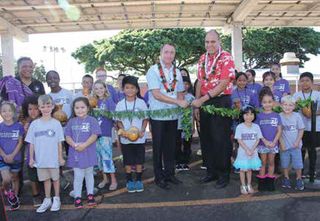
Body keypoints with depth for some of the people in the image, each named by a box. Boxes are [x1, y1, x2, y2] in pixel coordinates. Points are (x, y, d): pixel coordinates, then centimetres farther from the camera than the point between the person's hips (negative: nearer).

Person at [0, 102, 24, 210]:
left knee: (15, 178, 14)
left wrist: (12, 155, -15)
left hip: (16, 158, 0)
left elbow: (20, 142, -5)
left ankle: (15, 198, 32)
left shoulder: (19, 126, -5)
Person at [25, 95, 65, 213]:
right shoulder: (34, 124, -2)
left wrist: (60, 157, -2)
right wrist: (31, 158, 3)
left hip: (53, 158, -2)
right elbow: (31, 143, 3)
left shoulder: (56, 123, -6)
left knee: (55, 178, 12)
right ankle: (47, 200, 29)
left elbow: (59, 142, -3)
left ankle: (56, 199, 28)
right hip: (40, 158, 2)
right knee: (46, 179, 15)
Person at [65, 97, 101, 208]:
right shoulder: (71, 122, 5)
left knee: (89, 174, 14)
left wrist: (84, 145, -21)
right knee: (78, 176, 3)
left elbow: (94, 136, -11)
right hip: (75, 154, 1)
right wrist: (74, 144, -17)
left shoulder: (92, 120, -4)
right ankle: (77, 197, 15)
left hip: (88, 153, -1)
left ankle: (90, 195, 27)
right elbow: (68, 137, 2)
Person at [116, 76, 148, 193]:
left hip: (139, 137, 0)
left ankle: (138, 180, 23)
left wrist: (142, 130, -13)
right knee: (128, 160, 9)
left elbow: (146, 118, 1)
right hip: (125, 138, 1)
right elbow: (118, 121, 3)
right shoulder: (120, 104, -1)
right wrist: (123, 130, -14)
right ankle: (129, 181, 23)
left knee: (139, 159, 8)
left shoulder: (141, 102, -4)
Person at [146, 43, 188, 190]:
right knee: (158, 147, 5)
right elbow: (156, 94, -17)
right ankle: (159, 177, 18)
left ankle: (169, 174, 28)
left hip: (173, 115, 5)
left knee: (171, 146, 13)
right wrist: (178, 102, -20)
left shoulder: (177, 72, 10)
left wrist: (182, 106, -5)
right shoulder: (153, 70, -7)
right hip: (158, 115, -5)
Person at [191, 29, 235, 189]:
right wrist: (197, 105, 9)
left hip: (221, 102, -6)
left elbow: (223, 84, -18)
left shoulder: (226, 58, -9)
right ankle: (211, 171, 26)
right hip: (204, 103, 6)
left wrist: (202, 100, -22)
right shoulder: (202, 59, 11)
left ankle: (224, 174, 14)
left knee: (221, 140, 0)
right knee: (206, 138, 11)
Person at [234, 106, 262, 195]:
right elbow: (239, 140, -11)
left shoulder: (256, 126, -1)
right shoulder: (240, 127, -10)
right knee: (243, 169, 7)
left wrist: (252, 149, -14)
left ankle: (249, 185, 27)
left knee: (249, 169, 14)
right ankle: (243, 186, 19)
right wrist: (247, 150, -18)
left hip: (253, 153, 2)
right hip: (243, 153, -2)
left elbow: (258, 139, -2)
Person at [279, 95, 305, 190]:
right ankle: (286, 178, 29)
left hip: (295, 145, 0)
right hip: (284, 145, 0)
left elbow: (301, 130, -2)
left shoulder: (297, 116, -6)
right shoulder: (279, 117, -7)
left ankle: (299, 179, 24)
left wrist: (297, 142, -9)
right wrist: (281, 143, -8)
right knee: (285, 164, 12)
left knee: (298, 164, 5)